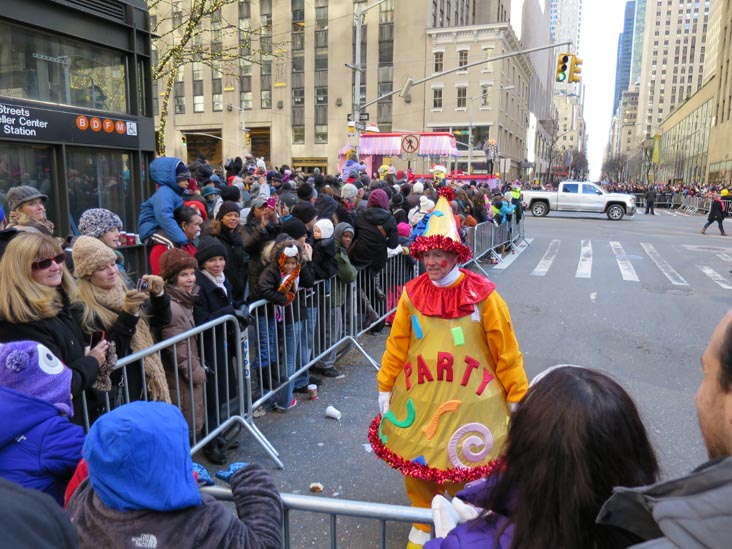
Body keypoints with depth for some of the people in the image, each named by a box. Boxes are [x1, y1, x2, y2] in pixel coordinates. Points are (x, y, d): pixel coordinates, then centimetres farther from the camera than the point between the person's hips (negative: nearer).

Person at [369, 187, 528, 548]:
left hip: (466, 397, -2)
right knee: (416, 461, 12)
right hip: (418, 396, 2)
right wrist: (385, 388, 7)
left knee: (459, 465, 9)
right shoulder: (412, 294, -5)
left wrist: (517, 396, -1)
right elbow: (397, 345, 3)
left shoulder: (482, 295, -12)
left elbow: (505, 350, -5)